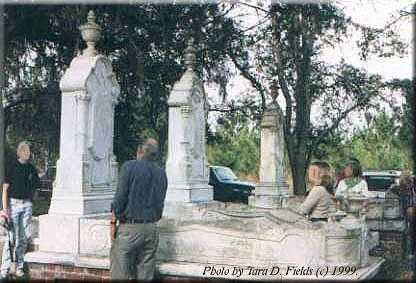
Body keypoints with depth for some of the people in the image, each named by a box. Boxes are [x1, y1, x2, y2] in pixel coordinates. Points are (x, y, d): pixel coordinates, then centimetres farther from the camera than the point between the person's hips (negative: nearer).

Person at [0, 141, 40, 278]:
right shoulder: (11, 167, -3)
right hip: (13, 203, -4)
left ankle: (19, 267, 15)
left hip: (27, 204, 4)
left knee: (24, 237, 6)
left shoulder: (31, 169, 9)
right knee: (11, 237, -6)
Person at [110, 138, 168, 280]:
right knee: (145, 275, 9)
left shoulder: (129, 167, -6)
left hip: (129, 227, -5)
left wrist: (113, 222, -2)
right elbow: (160, 202, 13)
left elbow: (120, 198, -10)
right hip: (151, 228, 5)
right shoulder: (162, 173, 9)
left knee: (120, 274, 1)